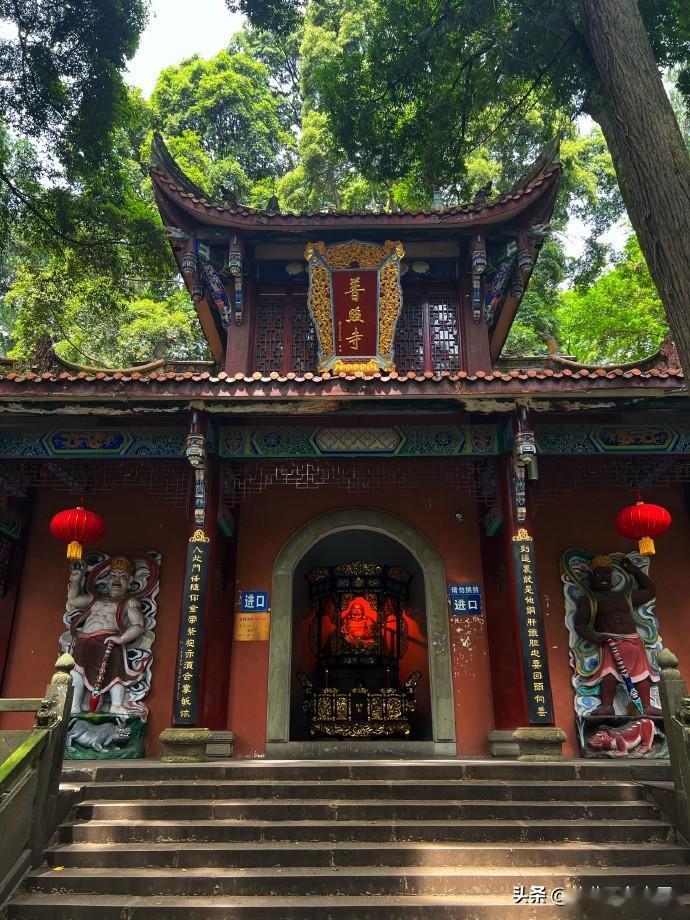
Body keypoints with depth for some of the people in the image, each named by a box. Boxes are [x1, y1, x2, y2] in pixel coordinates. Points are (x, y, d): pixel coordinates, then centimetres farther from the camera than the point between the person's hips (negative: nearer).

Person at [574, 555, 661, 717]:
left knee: (642, 672, -3)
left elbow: (650, 591, 38)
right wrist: (594, 637, -20)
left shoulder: (625, 596, 24)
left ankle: (647, 706, 1)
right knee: (609, 673, -20)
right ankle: (607, 706, -21)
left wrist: (635, 571, 33)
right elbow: (579, 624, 0)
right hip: (610, 642, -5)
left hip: (634, 641, 5)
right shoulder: (589, 600, 9)